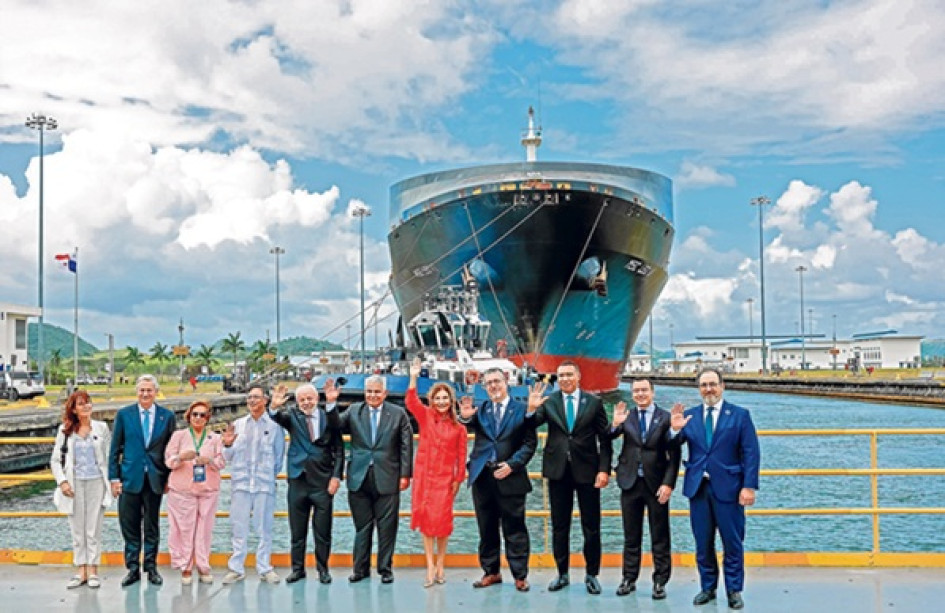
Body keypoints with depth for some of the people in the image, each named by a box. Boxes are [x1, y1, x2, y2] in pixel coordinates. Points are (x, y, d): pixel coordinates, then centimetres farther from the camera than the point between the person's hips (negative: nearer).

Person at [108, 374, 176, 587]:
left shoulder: (167, 416, 4)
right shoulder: (124, 415, 3)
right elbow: (115, 449, 4)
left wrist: (169, 478, 4)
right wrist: (114, 478, -1)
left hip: (155, 479, 0)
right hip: (130, 478, 0)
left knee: (152, 526, 8)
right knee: (130, 527, 4)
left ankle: (151, 567, 18)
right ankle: (133, 568, 14)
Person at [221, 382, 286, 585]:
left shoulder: (274, 425, 3)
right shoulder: (238, 425, 12)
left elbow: (279, 456, 4)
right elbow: (229, 458, 13)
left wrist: (271, 475, 2)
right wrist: (227, 445, -5)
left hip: (265, 484, -2)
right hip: (240, 482, 2)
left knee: (264, 528, 2)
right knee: (239, 527, 4)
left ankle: (264, 568, 11)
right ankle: (236, 568, 12)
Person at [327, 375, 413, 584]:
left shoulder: (398, 414, 2)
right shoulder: (354, 411, 8)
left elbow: (406, 446, 1)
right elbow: (337, 425, -7)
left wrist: (405, 474, -4)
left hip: (387, 479, -1)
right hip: (359, 478, 2)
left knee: (387, 527, 4)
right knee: (362, 526, 9)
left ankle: (385, 569, 16)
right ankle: (360, 569, 19)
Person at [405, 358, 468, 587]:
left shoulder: (458, 428, 3)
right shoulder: (425, 416, 3)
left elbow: (461, 455, 5)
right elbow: (411, 403, -14)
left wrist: (459, 479, -1)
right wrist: (413, 378, -25)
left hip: (445, 478, -1)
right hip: (424, 475, 1)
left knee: (442, 520, 0)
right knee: (426, 518, 2)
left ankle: (440, 564, 16)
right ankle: (430, 566, 7)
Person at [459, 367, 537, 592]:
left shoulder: (521, 409, 2)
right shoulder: (480, 410, 11)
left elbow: (530, 443, -2)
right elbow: (474, 428, -6)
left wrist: (512, 464, -13)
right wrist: (467, 418, -28)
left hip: (510, 478, -3)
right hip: (483, 477, 3)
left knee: (514, 529, 1)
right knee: (487, 529, 10)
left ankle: (520, 575, 7)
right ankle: (491, 572, 20)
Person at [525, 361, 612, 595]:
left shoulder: (593, 402, 1)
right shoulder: (548, 401, 2)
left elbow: (605, 439, 0)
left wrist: (604, 469, -8)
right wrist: (531, 410, -27)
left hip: (587, 470, -1)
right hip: (558, 470, 1)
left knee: (591, 527, 5)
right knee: (559, 526, 9)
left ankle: (591, 575, 18)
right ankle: (562, 574, 21)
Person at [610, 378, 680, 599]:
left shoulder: (665, 417, -2)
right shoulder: (626, 417, 5)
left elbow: (674, 454, -4)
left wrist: (668, 483, -12)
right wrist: (615, 424, -25)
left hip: (656, 484, -2)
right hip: (631, 482, 2)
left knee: (660, 537, 5)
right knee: (631, 536, 10)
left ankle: (660, 581, 13)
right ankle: (629, 578, 20)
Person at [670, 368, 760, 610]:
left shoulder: (740, 415, 0)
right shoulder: (689, 415, 7)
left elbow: (751, 453, -4)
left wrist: (749, 486, -13)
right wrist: (675, 429, -20)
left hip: (728, 487, -3)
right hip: (698, 487, 3)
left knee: (733, 542, 3)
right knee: (703, 543, 9)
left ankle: (734, 590, 15)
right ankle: (708, 587, 22)